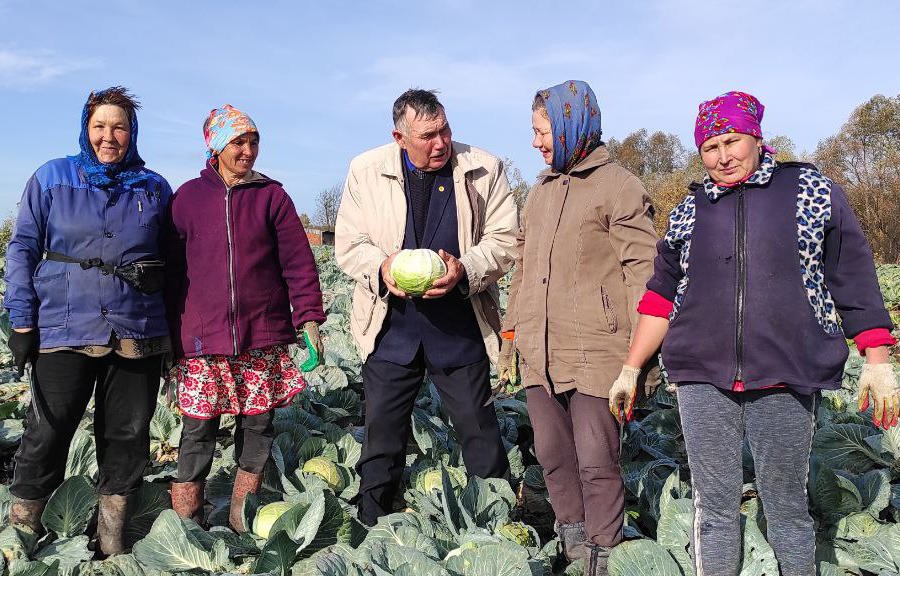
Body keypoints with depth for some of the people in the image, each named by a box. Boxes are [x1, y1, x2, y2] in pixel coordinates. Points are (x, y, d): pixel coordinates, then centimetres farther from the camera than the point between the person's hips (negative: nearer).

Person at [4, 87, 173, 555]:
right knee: (47, 432, 2)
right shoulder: (51, 178, 3)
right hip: (64, 329, -2)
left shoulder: (154, 188, 7)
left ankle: (112, 538, 24)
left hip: (138, 334, 2)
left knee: (128, 434, 8)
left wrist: (175, 330, 11)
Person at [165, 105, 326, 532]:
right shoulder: (188, 197, 6)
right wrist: (169, 335, 8)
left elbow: (299, 263, 3)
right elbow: (173, 269, 9)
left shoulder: (272, 197, 5)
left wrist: (309, 320, -4)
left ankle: (243, 521, 22)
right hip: (201, 337, 0)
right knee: (197, 430, 1)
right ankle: (184, 522, 14)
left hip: (263, 336, 1)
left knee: (258, 424, 6)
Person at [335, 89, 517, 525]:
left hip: (460, 329, -1)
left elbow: (503, 239, -1)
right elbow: (348, 244, 2)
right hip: (390, 329, 1)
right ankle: (371, 528, 29)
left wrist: (465, 270, -19)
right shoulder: (366, 170, 1)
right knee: (381, 435, 10)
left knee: (479, 431, 8)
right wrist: (381, 267, -19)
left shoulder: (484, 170, -2)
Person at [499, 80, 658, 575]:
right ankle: (571, 541, 30)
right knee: (553, 455, 13)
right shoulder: (540, 191, 18)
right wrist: (511, 333, 19)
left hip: (594, 353, -7)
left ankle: (601, 557, 15)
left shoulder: (618, 186, -4)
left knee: (596, 460, -1)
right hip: (539, 354, 7)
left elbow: (643, 270, -8)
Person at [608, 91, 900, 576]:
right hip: (702, 378, 2)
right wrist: (630, 369, 11)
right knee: (714, 505, 7)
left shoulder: (812, 192, 4)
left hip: (786, 380, -2)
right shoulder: (688, 211, 11)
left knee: (786, 506, 8)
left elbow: (854, 279, 4)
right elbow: (661, 296, 14)